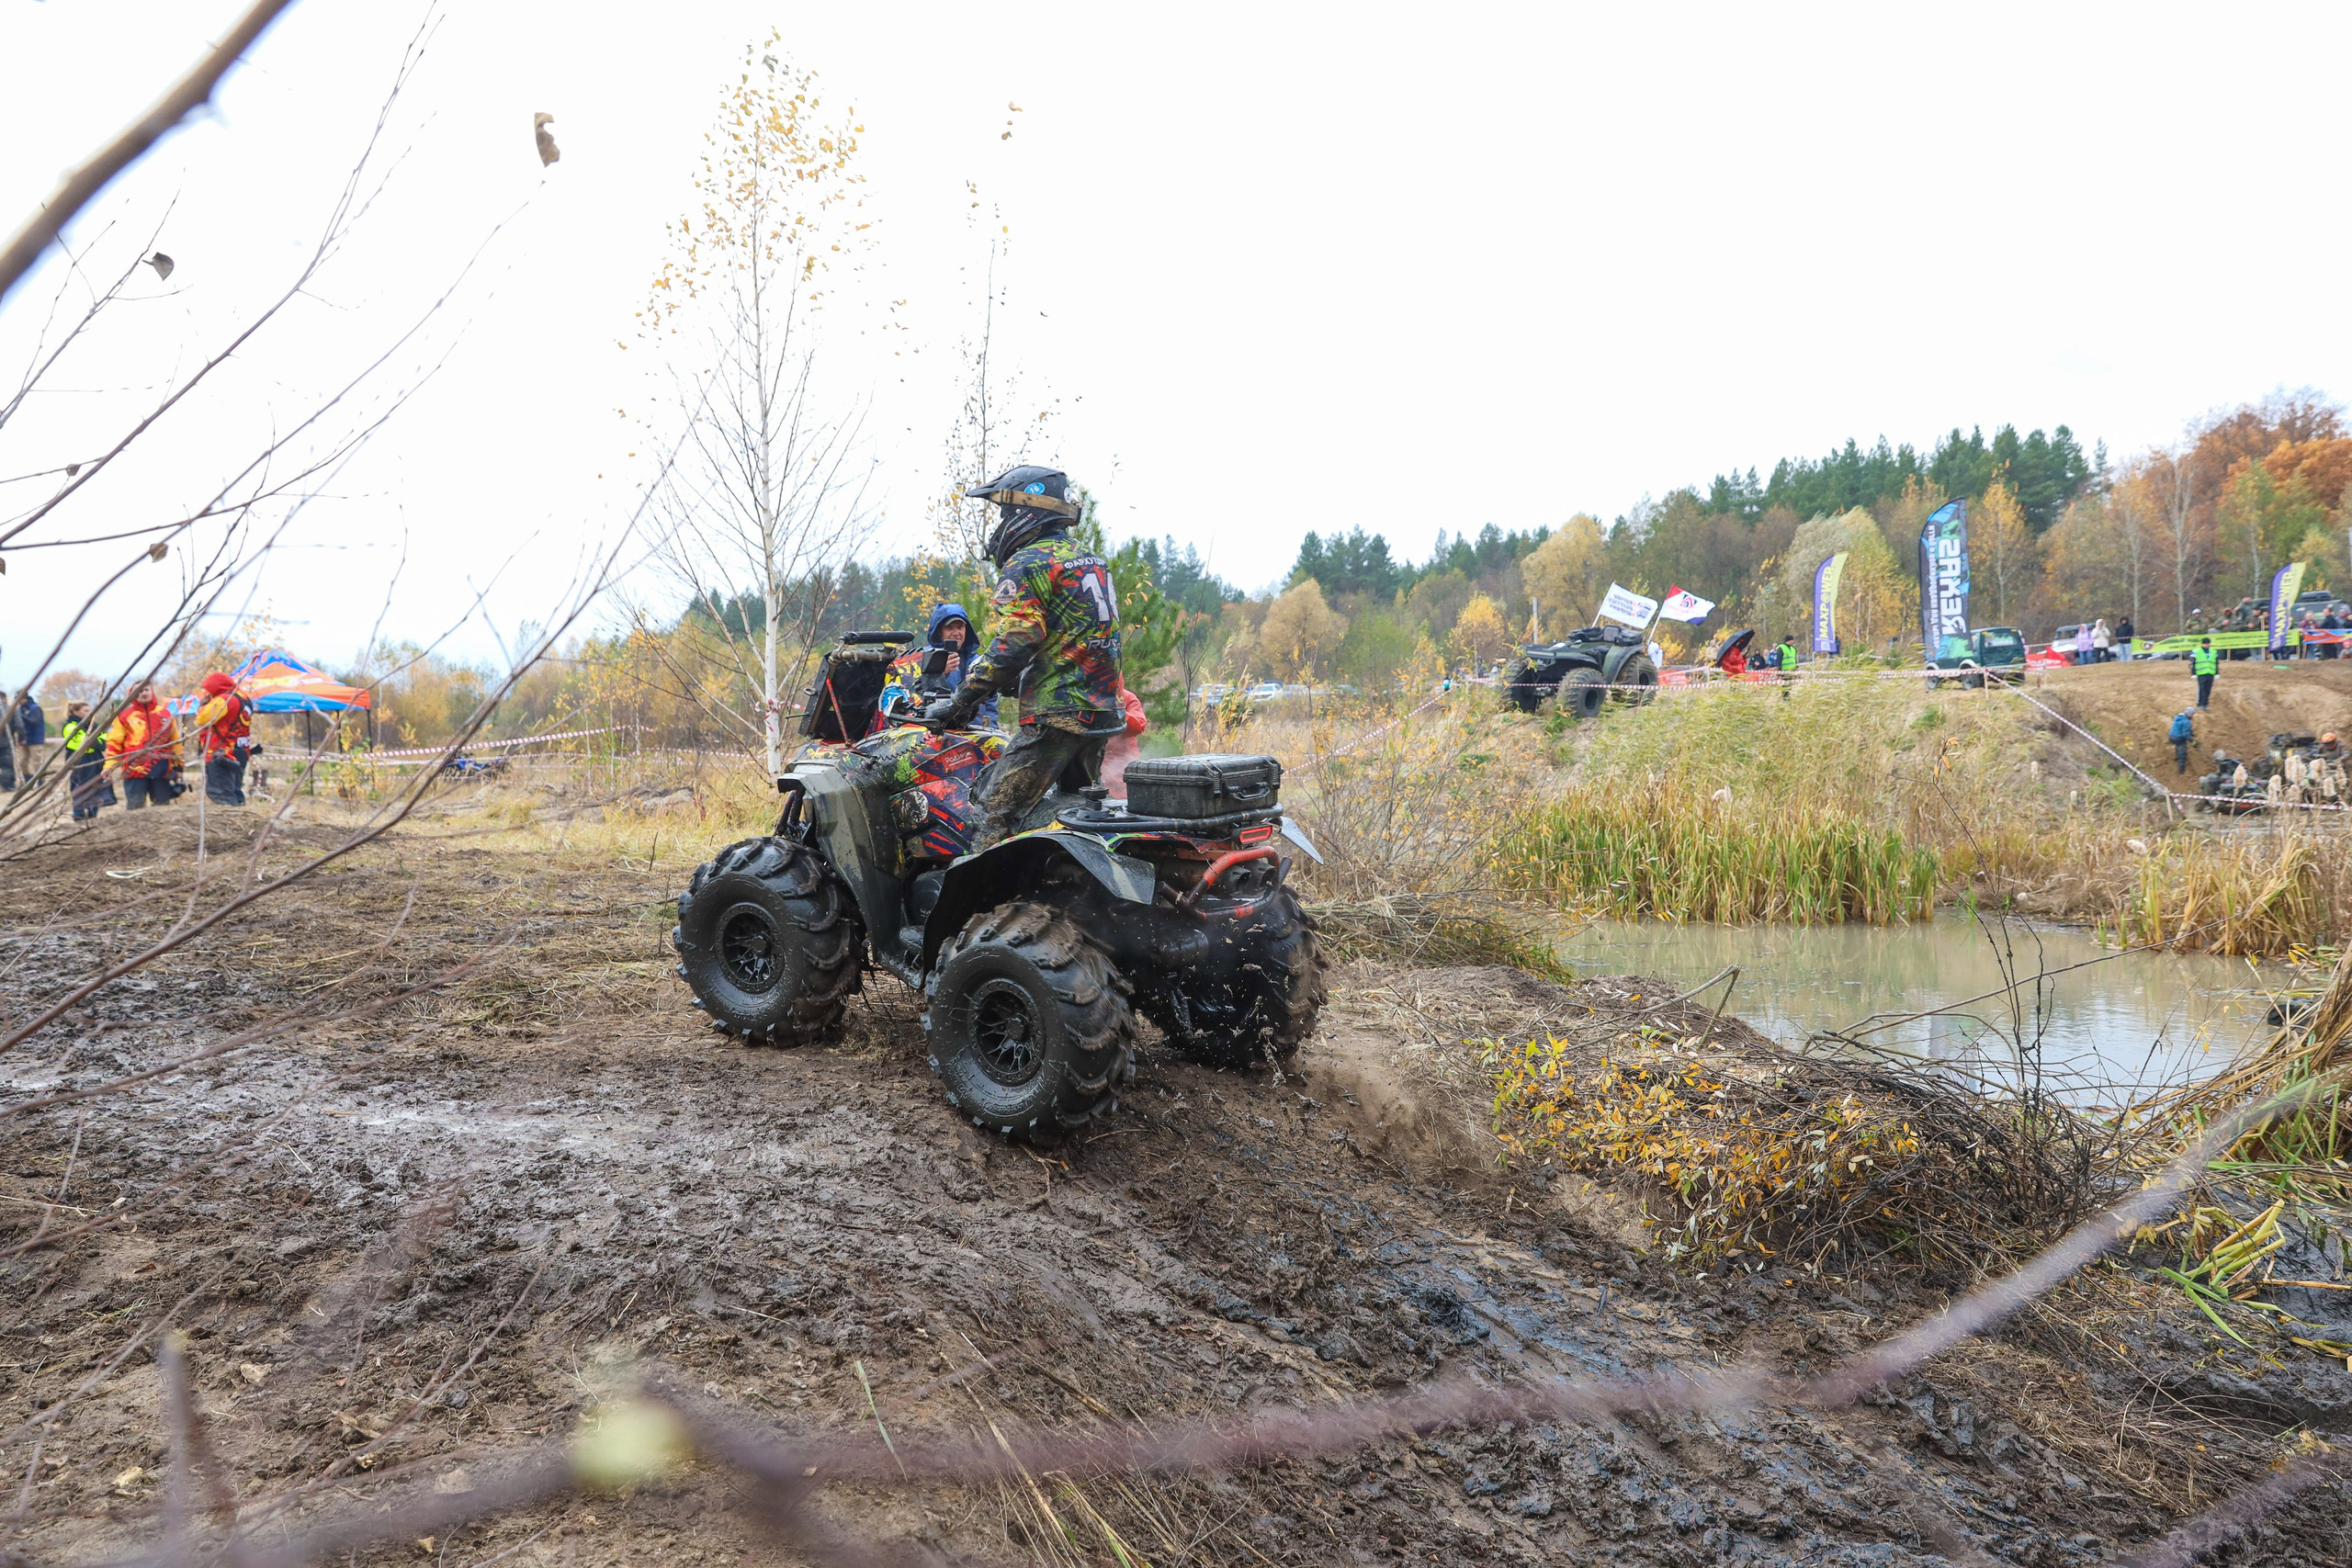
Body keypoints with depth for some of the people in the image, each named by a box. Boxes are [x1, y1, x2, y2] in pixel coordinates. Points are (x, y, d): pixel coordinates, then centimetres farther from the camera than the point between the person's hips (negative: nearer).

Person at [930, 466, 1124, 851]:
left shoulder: (1026, 565, -9)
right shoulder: (1090, 559, 19)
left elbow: (1013, 645, -18)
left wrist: (961, 701, -11)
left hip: (1055, 714, -9)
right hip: (1104, 712, 9)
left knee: (998, 812, -10)